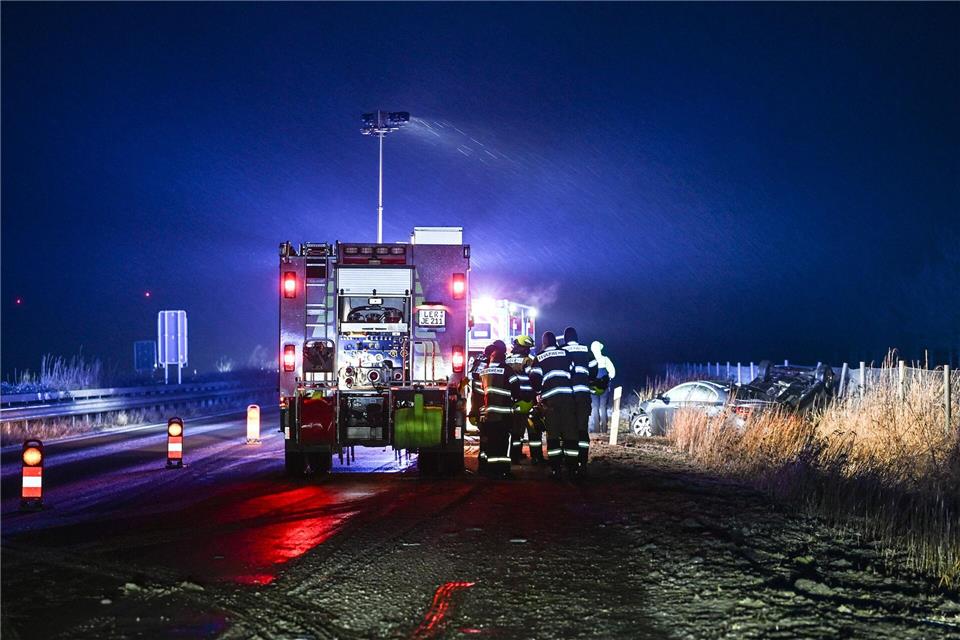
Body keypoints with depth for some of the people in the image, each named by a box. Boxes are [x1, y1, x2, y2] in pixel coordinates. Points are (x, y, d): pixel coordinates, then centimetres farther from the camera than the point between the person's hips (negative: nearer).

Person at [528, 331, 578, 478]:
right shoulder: (565, 353, 10)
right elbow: (573, 372, 10)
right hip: (567, 394, 0)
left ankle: (555, 468, -1)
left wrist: (538, 391, 17)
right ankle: (572, 467, 1)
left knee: (553, 433, 4)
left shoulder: (539, 357, 8)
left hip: (549, 398, 0)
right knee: (569, 432, 3)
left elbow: (534, 378, 0)